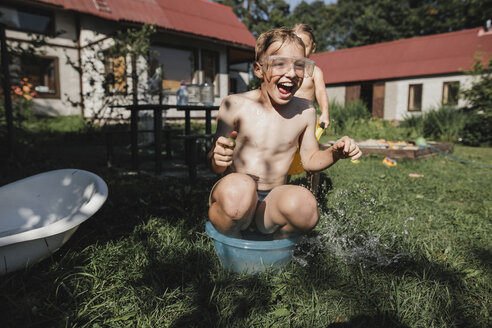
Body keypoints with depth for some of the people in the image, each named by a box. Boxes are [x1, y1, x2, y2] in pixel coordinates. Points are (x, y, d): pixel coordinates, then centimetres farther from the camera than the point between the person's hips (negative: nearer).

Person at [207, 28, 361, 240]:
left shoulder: (305, 111, 3)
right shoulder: (235, 105, -7)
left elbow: (310, 160, 14)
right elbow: (216, 167, -2)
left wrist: (335, 153, -6)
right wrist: (217, 159, -26)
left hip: (271, 206, 3)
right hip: (234, 199, -2)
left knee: (303, 202, -32)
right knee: (239, 186, -38)